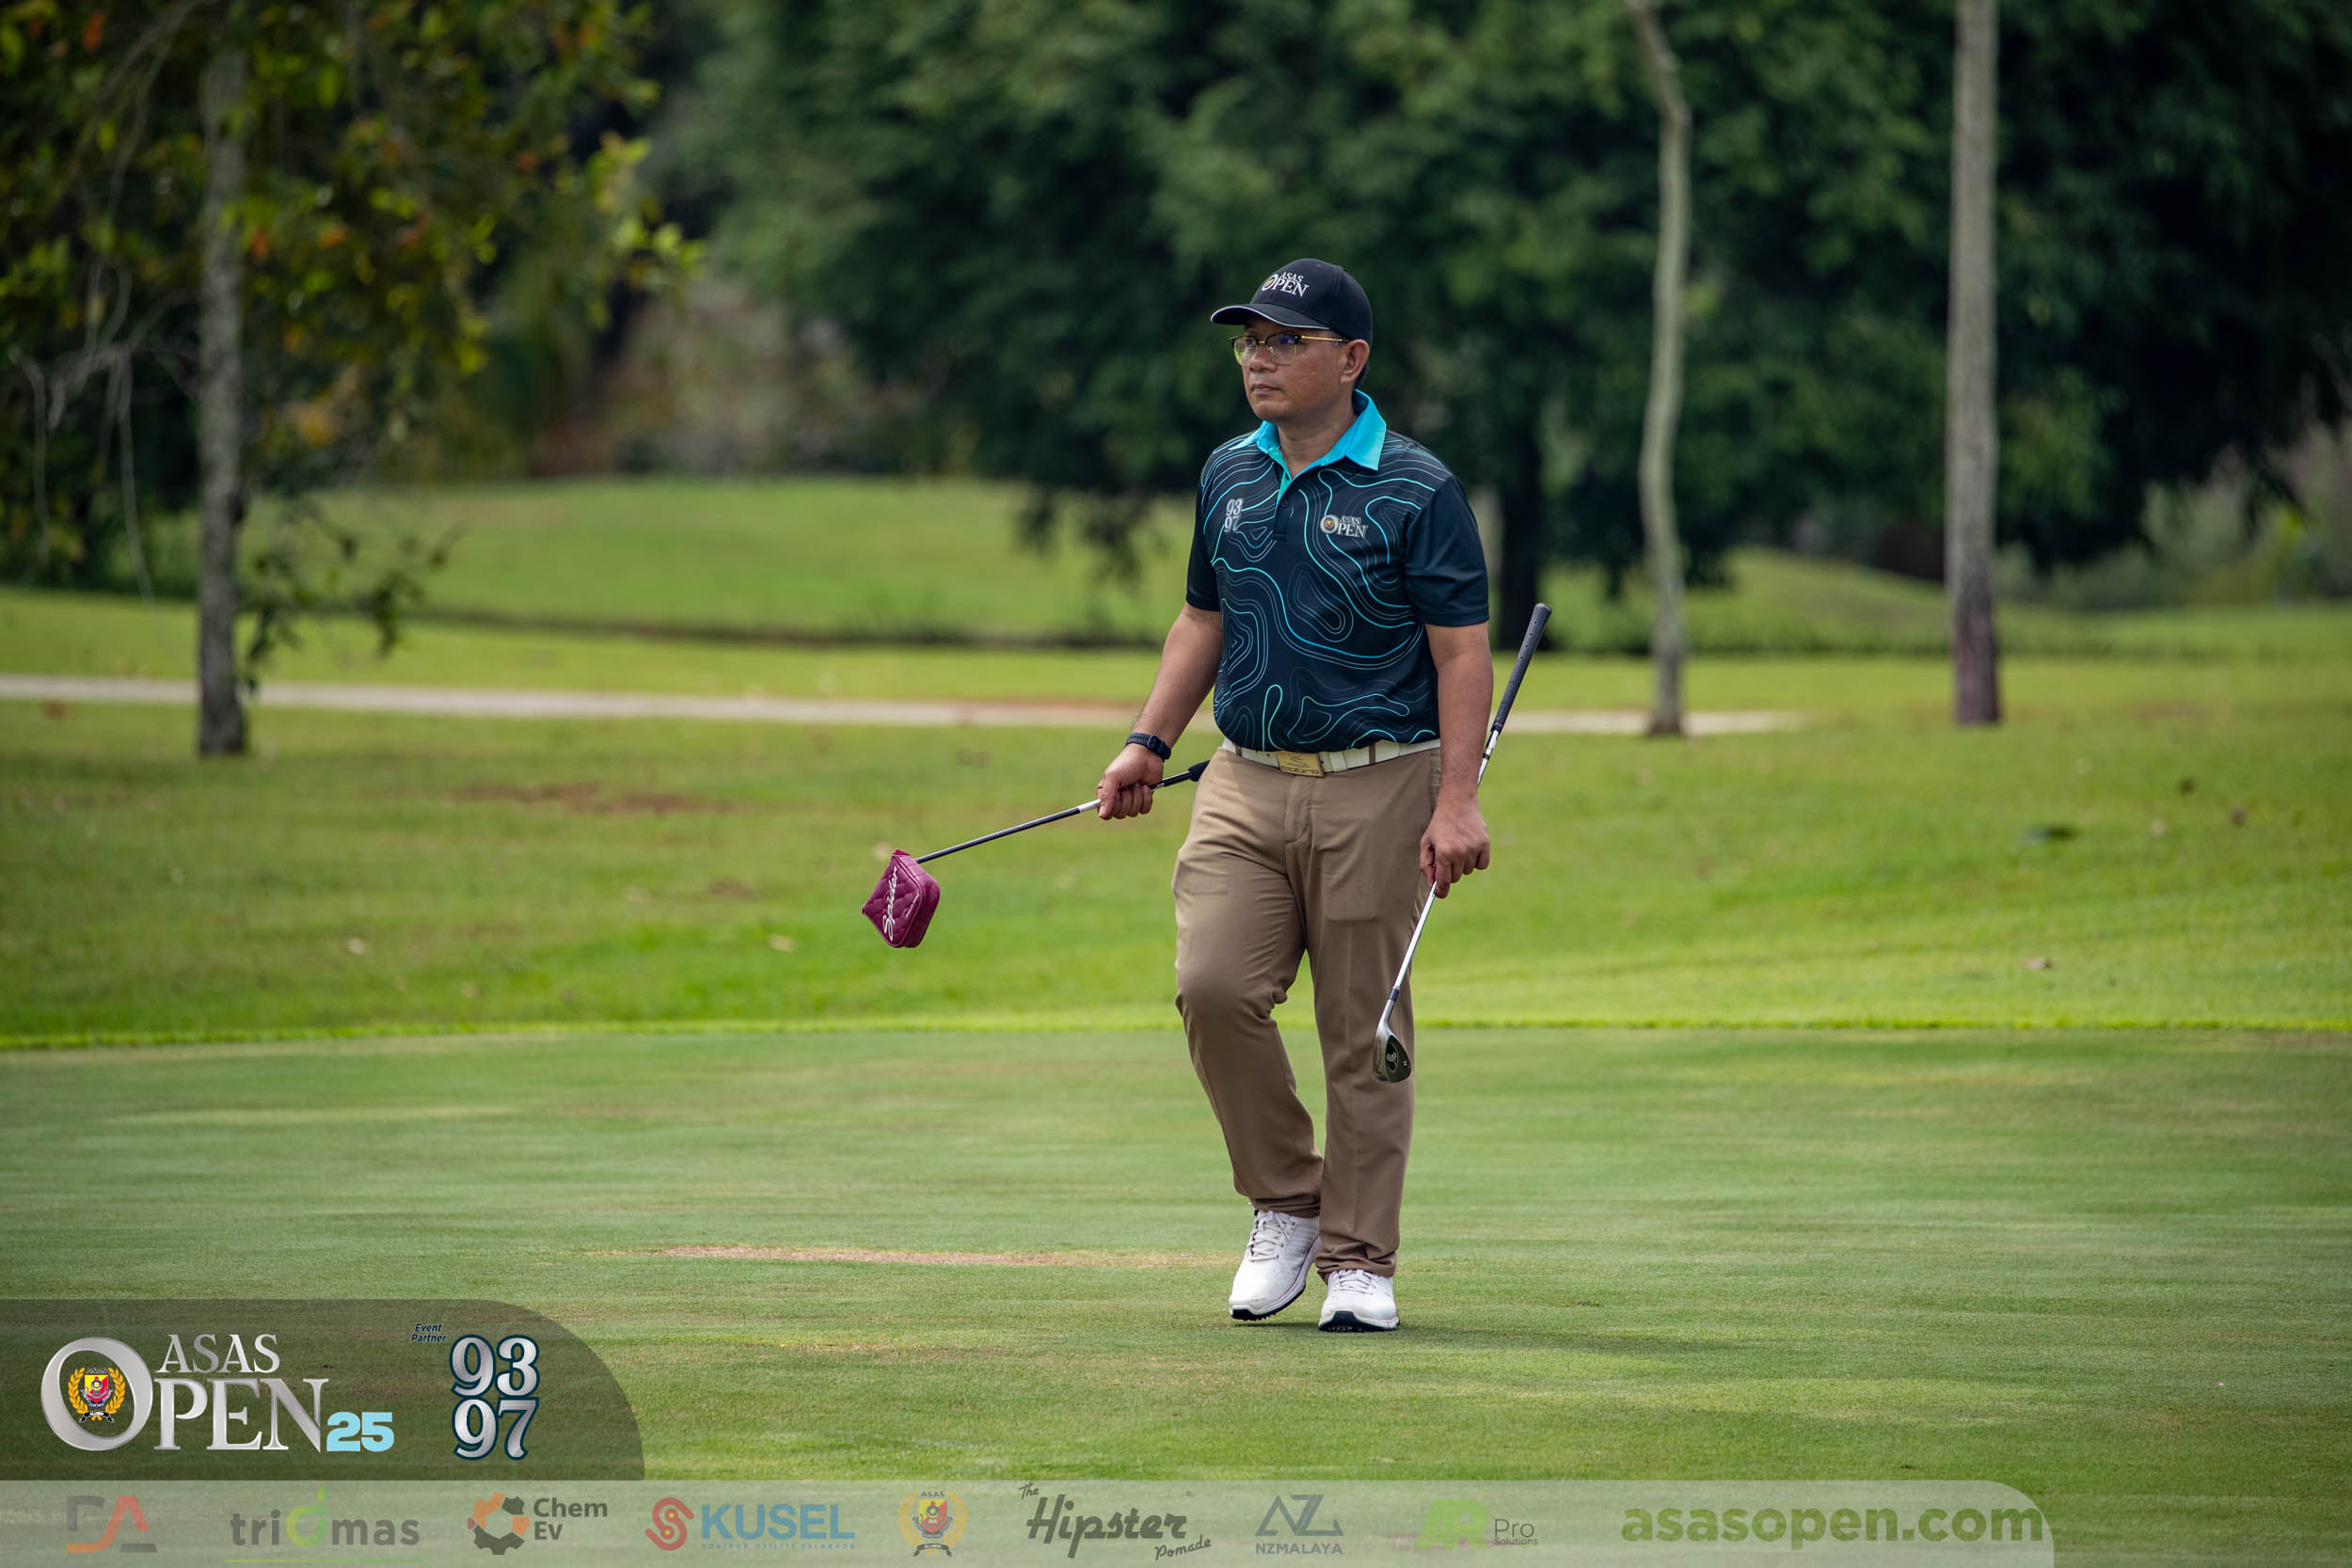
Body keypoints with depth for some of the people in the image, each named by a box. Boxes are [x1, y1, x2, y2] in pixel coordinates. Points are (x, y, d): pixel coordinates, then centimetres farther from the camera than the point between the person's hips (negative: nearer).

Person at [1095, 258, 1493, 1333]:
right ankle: (1284, 1204, 6)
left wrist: (1456, 802, -15)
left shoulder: (1414, 490, -6)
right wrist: (1149, 743, 13)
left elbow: (1463, 654, -7)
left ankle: (1359, 1262, 7)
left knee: (1363, 1033, -2)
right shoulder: (1229, 476, 11)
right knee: (1214, 986, -13)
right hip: (1247, 781, 4)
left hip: (1376, 786, -4)